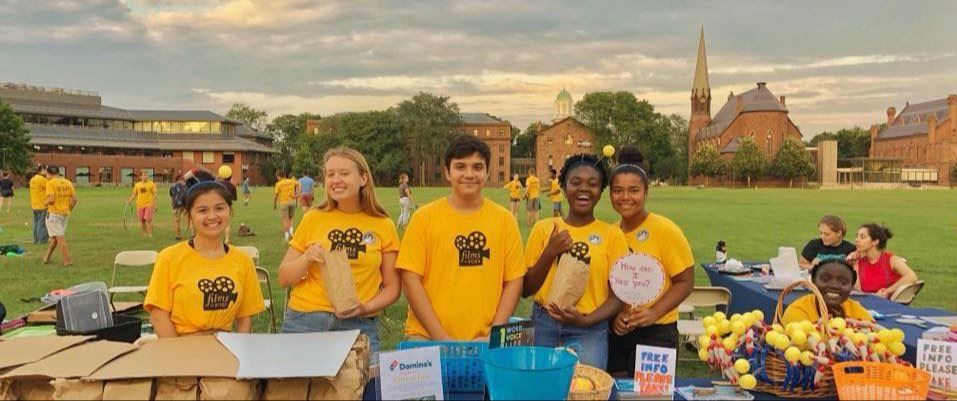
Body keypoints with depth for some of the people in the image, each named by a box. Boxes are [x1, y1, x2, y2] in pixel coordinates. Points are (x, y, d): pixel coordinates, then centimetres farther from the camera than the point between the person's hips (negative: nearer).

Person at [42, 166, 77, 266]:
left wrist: (46, 203, 1)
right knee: (55, 237, 17)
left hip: (54, 213, -6)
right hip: (65, 213, 6)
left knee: (60, 238, -1)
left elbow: (51, 199, -21)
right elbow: (74, 199, 3)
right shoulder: (68, 182, 6)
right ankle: (46, 257, 25)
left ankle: (67, 260, 0)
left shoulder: (50, 183, -11)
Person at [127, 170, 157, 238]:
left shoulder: (151, 184, -1)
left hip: (149, 205, -4)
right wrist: (130, 200, -3)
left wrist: (155, 205, -6)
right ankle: (144, 233, 23)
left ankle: (150, 234, -5)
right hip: (140, 205, 4)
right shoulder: (137, 185, 8)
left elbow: (154, 195, -1)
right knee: (142, 221, 9)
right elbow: (134, 194, 15)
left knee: (148, 220, -11)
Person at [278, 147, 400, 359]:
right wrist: (306, 259, -10)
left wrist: (365, 308, -9)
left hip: (359, 326, 0)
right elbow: (284, 278, 8)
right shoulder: (313, 219, 5)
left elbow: (392, 287, 8)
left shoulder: (383, 226, 4)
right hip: (305, 322, 1)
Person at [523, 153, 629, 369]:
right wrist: (549, 254, -10)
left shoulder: (612, 235, 0)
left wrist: (587, 320, -15)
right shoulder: (543, 228, 2)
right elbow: (525, 290, 3)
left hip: (589, 331, -1)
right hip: (543, 326, 1)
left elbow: (618, 295, 1)